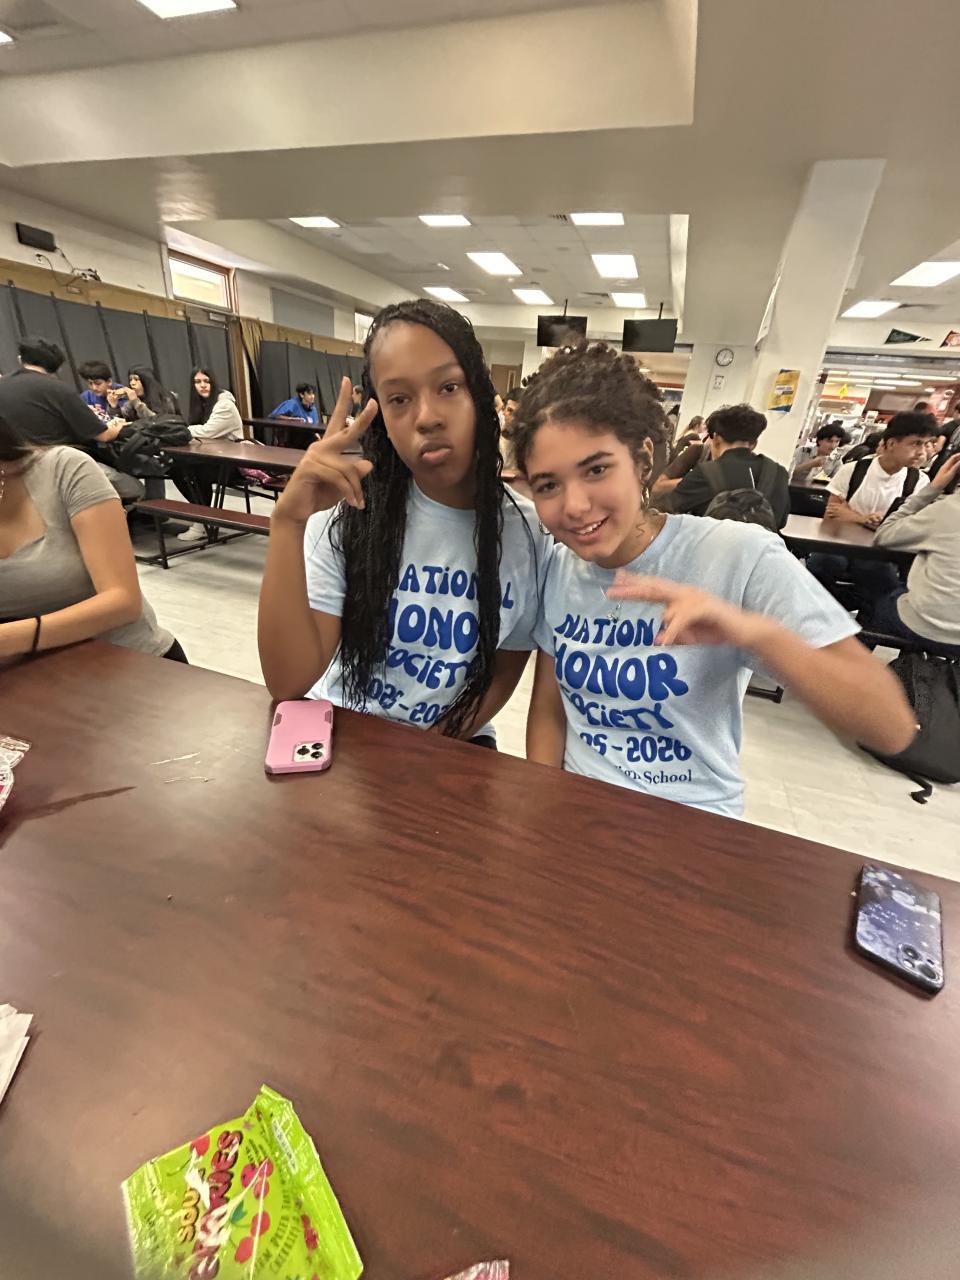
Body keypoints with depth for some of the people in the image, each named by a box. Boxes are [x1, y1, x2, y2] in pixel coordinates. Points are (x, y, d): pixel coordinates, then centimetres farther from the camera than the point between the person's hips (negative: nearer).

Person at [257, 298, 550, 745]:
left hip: (448, 744, 2)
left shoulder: (526, 530, -9)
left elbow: (506, 669, 1)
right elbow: (289, 684, -17)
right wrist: (288, 522, -27)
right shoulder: (347, 511, -10)